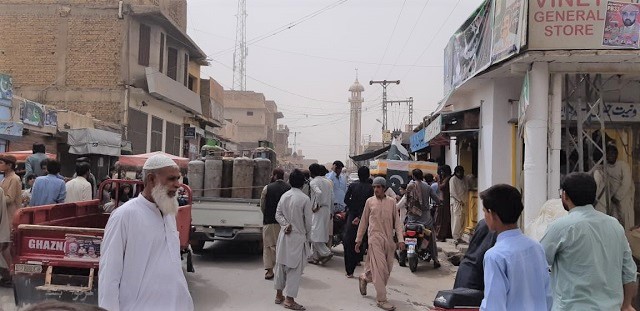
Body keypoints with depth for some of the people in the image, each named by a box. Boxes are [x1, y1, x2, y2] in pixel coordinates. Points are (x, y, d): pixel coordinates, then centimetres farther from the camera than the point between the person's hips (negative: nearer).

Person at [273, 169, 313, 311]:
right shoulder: (304, 199, -15)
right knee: (295, 268, 1)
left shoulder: (284, 196, 1)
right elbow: (308, 221, -9)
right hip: (297, 237, -6)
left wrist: (286, 224, -6)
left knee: (281, 264, 15)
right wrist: (307, 236, 4)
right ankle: (289, 299, 3)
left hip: (284, 235, 6)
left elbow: (278, 214, 3)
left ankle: (279, 295, 26)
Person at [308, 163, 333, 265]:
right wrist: (330, 211, 18)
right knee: (321, 233, 12)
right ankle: (315, 256, 16)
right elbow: (332, 197, 14)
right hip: (327, 210, 8)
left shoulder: (313, 182, -9)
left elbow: (319, 193, -28)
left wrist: (317, 206, -17)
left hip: (318, 211, -8)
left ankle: (326, 253, -10)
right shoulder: (327, 182, 14)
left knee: (314, 233, -3)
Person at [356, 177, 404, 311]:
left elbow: (397, 221, 4)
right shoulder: (369, 201, 2)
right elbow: (364, 221, 8)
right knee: (380, 268, -9)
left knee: (387, 269, 10)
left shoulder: (391, 202, 5)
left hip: (389, 239, 3)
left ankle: (364, 278, 36)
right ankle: (381, 299, -2)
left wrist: (400, 239, -6)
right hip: (375, 238, -3)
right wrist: (359, 239, 9)